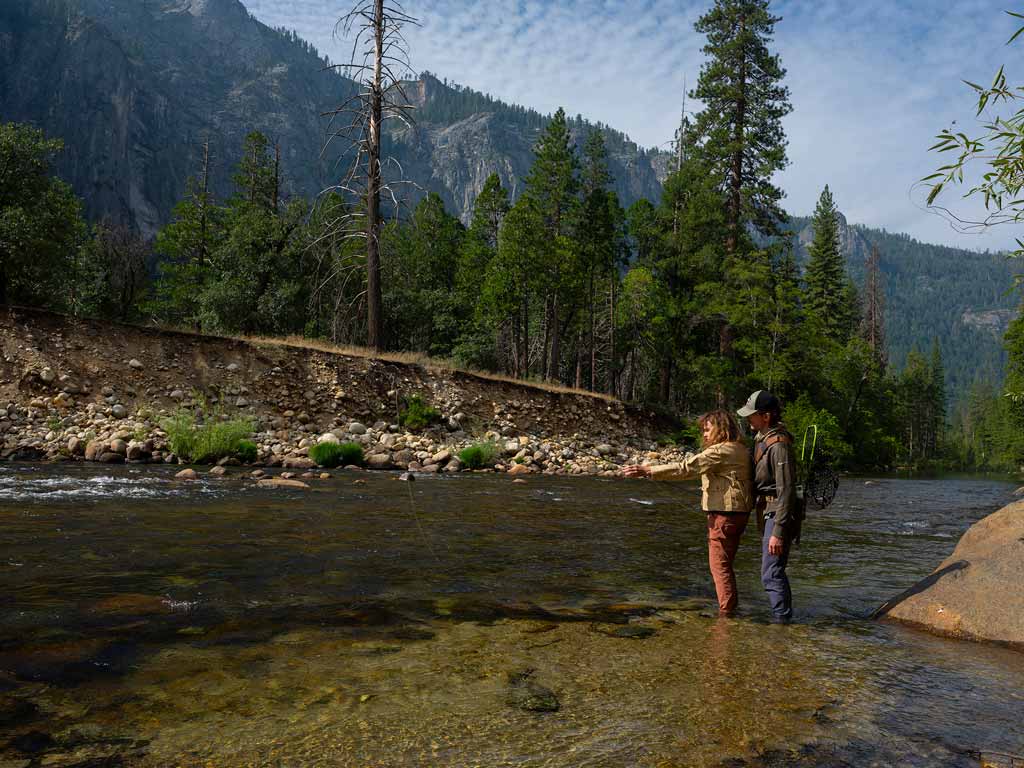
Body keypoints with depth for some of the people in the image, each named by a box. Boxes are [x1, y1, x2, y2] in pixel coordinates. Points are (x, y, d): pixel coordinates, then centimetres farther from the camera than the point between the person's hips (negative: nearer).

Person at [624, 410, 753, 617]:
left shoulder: (720, 451, -16)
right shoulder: (741, 450, 13)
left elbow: (685, 468, -21)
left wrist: (647, 471, -22)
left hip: (724, 513, -10)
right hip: (739, 512, 10)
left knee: (719, 564, -1)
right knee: (725, 563, 19)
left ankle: (726, 612, 4)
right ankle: (731, 607, 27)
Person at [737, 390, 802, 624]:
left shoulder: (779, 445, -22)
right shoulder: (762, 438, 9)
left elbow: (787, 491, -24)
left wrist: (778, 532, -25)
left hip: (778, 514, -10)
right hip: (768, 512, 10)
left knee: (771, 573, -7)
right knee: (773, 571, 18)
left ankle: (781, 618, 3)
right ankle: (782, 614, 30)